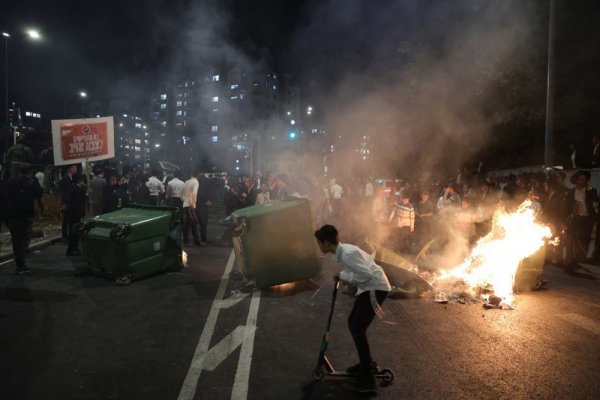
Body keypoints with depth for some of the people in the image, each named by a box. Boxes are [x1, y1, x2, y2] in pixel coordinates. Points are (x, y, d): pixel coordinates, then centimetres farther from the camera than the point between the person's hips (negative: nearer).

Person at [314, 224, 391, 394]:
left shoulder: (347, 253, -25)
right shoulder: (342, 251, 6)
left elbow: (366, 274, -29)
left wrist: (343, 276, -18)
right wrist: (342, 277, 0)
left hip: (375, 288, -10)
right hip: (368, 288, 10)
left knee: (358, 329, -10)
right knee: (352, 323, 17)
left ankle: (368, 379, -1)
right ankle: (367, 363, 31)